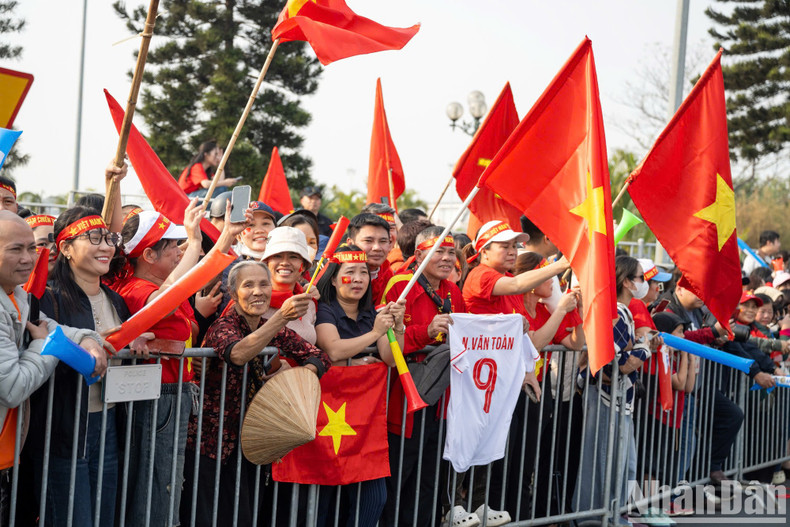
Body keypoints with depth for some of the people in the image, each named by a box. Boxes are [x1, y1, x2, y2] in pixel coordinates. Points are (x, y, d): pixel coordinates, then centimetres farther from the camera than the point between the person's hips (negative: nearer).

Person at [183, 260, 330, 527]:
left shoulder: (274, 329, 4)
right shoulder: (223, 326, -15)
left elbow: (319, 357, 5)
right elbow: (238, 354, -37)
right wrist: (281, 316, -44)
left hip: (245, 439, 6)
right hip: (208, 437, -6)